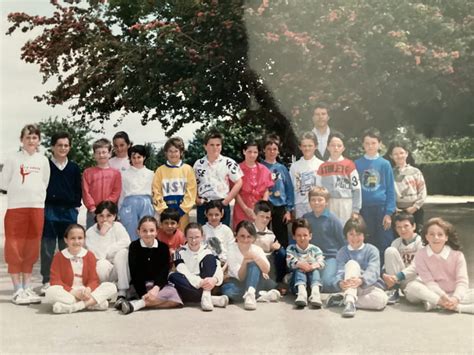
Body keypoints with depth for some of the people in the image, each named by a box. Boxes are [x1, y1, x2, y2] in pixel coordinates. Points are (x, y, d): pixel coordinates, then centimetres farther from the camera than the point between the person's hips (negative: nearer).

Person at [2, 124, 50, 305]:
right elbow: (5, 183, 2)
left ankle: (27, 288, 17)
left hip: (37, 207, 3)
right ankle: (17, 290, 3)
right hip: (16, 207, -3)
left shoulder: (43, 160, 8)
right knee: (14, 248, -2)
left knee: (31, 249, 8)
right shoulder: (13, 159, 1)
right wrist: (20, 191, -1)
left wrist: (34, 193, 3)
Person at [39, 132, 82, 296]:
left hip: (69, 211, 2)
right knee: (47, 247, 0)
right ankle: (47, 281, 7)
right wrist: (41, 205, -4)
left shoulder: (74, 167, 10)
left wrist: (76, 206, 5)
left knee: (67, 247, 6)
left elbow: (78, 189, 13)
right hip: (49, 210, -2)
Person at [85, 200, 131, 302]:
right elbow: (97, 255, -15)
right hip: (102, 269, -1)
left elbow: (126, 242, -19)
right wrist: (102, 235, -19)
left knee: (123, 252, -30)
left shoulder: (117, 226, 0)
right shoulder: (90, 232, -3)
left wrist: (106, 252, -17)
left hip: (119, 268, 2)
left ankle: (122, 292, -28)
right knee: (102, 265, -36)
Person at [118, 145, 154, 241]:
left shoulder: (150, 174, 10)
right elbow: (120, 193, 9)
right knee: (131, 236, 0)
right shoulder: (125, 174, 8)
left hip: (146, 205, 0)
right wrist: (119, 213, 6)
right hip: (129, 204, 0)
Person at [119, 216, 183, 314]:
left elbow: (164, 272, -9)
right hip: (140, 287, -3)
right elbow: (135, 273, -10)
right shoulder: (134, 246, -3)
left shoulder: (163, 247, 0)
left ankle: (137, 304, -33)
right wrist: (143, 295, -23)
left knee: (176, 298, -30)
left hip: (159, 285, 4)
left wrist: (156, 288, -30)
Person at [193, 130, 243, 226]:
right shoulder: (198, 164, 6)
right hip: (203, 206, 2)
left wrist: (226, 201, -7)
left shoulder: (228, 163, -2)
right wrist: (197, 199, -1)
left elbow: (238, 183, -2)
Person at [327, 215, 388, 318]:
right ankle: (349, 301, -41)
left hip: (370, 286, 0)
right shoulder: (342, 252, 5)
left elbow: (372, 271, -17)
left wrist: (360, 280, -39)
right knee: (352, 263, -26)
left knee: (381, 299, -35)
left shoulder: (372, 250, 0)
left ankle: (344, 300, -21)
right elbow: (340, 271, -10)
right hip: (351, 289, 0)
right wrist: (340, 283, -35)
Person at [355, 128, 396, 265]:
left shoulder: (385, 164, 0)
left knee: (384, 244, 0)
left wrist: (389, 213, -6)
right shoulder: (357, 164, 4)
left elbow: (390, 190, 1)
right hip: (364, 209, 1)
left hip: (381, 208, -1)